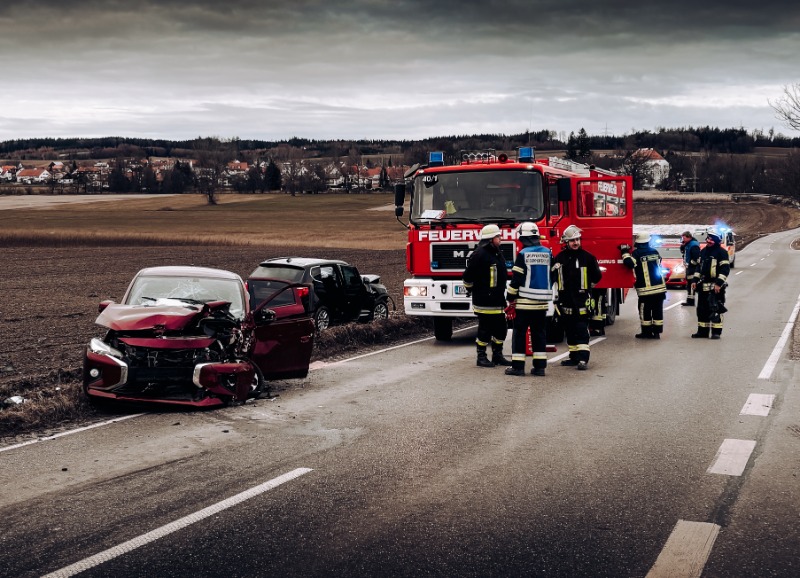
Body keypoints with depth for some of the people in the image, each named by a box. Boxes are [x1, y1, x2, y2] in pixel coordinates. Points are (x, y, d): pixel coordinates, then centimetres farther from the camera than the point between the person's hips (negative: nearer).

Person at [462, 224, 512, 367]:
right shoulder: (479, 254, -15)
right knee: (485, 329, -2)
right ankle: (481, 357, 7)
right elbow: (468, 276, -15)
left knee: (501, 328, 12)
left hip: (497, 300, 9)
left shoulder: (498, 254, 14)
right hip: (484, 301, -9)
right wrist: (473, 291, -3)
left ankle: (497, 355, 23)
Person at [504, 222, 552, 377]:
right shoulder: (548, 253, 6)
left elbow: (516, 278, -11)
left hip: (525, 300, -5)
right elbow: (552, 276, 14)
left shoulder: (523, 254, -10)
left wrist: (510, 297, 0)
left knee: (519, 332, 1)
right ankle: (540, 366, 9)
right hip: (543, 301, 5)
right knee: (539, 333, 10)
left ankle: (517, 366, 0)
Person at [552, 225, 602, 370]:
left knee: (582, 329, -10)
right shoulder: (560, 258, 6)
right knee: (570, 330, 11)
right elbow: (553, 276, 16)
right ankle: (574, 356, 20)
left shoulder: (588, 257, -2)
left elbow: (597, 277, 6)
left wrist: (586, 287, 11)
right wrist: (561, 288, 9)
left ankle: (583, 358, -14)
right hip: (565, 300, 4)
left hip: (582, 300, -4)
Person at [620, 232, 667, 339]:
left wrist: (625, 253, -9)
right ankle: (657, 332, 9)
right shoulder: (654, 251, 9)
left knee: (645, 311, 3)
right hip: (660, 286, 5)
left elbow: (629, 263, -24)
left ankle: (646, 332, 5)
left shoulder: (636, 253, -9)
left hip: (645, 289, -5)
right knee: (657, 310, 7)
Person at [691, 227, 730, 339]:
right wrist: (695, 280, 15)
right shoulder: (703, 251, 15)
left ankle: (716, 332, 0)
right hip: (703, 286, 8)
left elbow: (725, 269, -13)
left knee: (716, 309, -5)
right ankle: (703, 331, 18)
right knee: (702, 309, 10)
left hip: (716, 286, -7)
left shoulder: (721, 252, -8)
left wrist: (719, 283, -20)